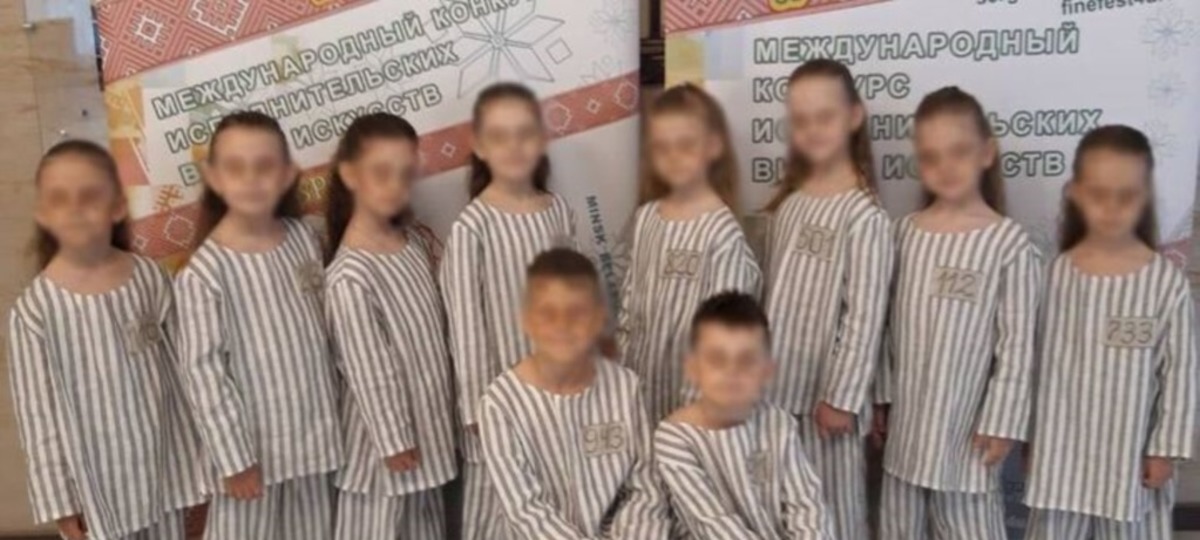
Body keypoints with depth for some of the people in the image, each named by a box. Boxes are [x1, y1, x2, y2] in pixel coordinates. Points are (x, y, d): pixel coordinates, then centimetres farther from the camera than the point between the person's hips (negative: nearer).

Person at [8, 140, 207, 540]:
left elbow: (181, 375, 1)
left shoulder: (151, 279, -6)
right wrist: (59, 499, -6)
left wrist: (195, 459, 5)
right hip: (95, 480, -2)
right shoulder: (35, 308, -12)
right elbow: (38, 413, -7)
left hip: (162, 466, 2)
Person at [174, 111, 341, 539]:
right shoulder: (203, 272, -18)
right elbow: (203, 371, -16)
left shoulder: (303, 238, -3)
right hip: (253, 438, -5)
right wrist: (234, 457, -14)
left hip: (313, 428, 5)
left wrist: (333, 411, 11)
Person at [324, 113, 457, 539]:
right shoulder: (349, 278, -26)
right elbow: (369, 372, -21)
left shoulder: (414, 241, -2)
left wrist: (444, 408, 12)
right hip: (387, 422, -7)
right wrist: (393, 440, -15)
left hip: (426, 413, 7)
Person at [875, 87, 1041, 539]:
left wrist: (1001, 422, -11)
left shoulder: (1010, 242, -13)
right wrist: (882, 394, 9)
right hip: (907, 414, 5)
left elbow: (1018, 342, -11)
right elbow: (891, 320, 6)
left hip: (965, 417, -5)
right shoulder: (905, 232, 1)